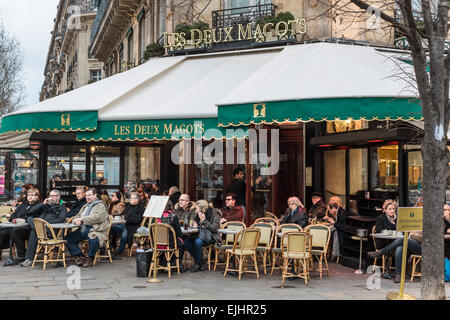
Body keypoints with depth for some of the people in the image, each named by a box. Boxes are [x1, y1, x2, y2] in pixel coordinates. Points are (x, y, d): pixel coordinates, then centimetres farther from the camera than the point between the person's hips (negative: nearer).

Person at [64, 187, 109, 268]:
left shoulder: (100, 205, 1)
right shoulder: (85, 206, 27)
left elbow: (97, 217, -15)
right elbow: (78, 215, 29)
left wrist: (82, 220, -14)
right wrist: (76, 220, 3)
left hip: (95, 229, -7)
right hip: (82, 229, 7)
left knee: (94, 240, -39)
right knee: (68, 238, -12)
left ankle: (90, 258, -12)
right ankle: (80, 256, -5)